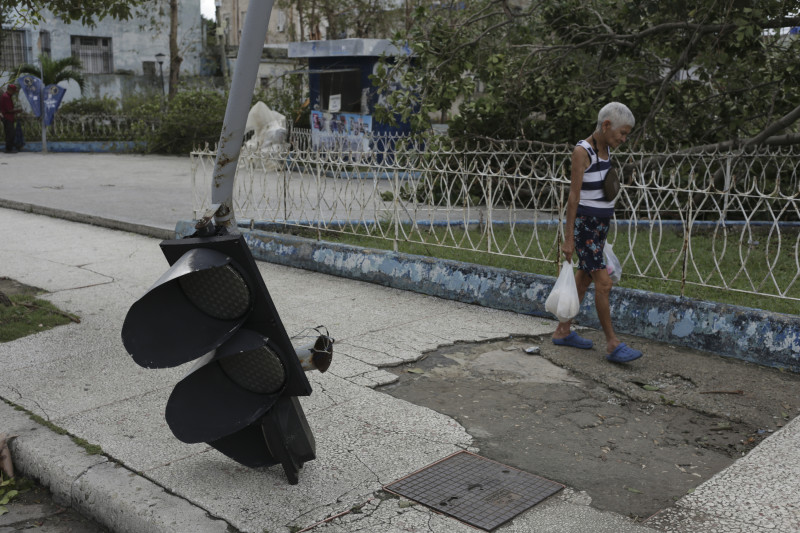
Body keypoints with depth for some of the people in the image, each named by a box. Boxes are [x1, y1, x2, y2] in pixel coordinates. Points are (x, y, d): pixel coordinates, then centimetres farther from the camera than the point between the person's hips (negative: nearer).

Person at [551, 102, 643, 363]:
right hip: (584, 226, -9)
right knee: (604, 284, -8)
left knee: (583, 280, 14)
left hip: (601, 225, 9)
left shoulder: (606, 148, 8)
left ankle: (562, 331, 26)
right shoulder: (581, 151, -16)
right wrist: (568, 239, -16)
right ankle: (613, 345, 0)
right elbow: (573, 197, -16)